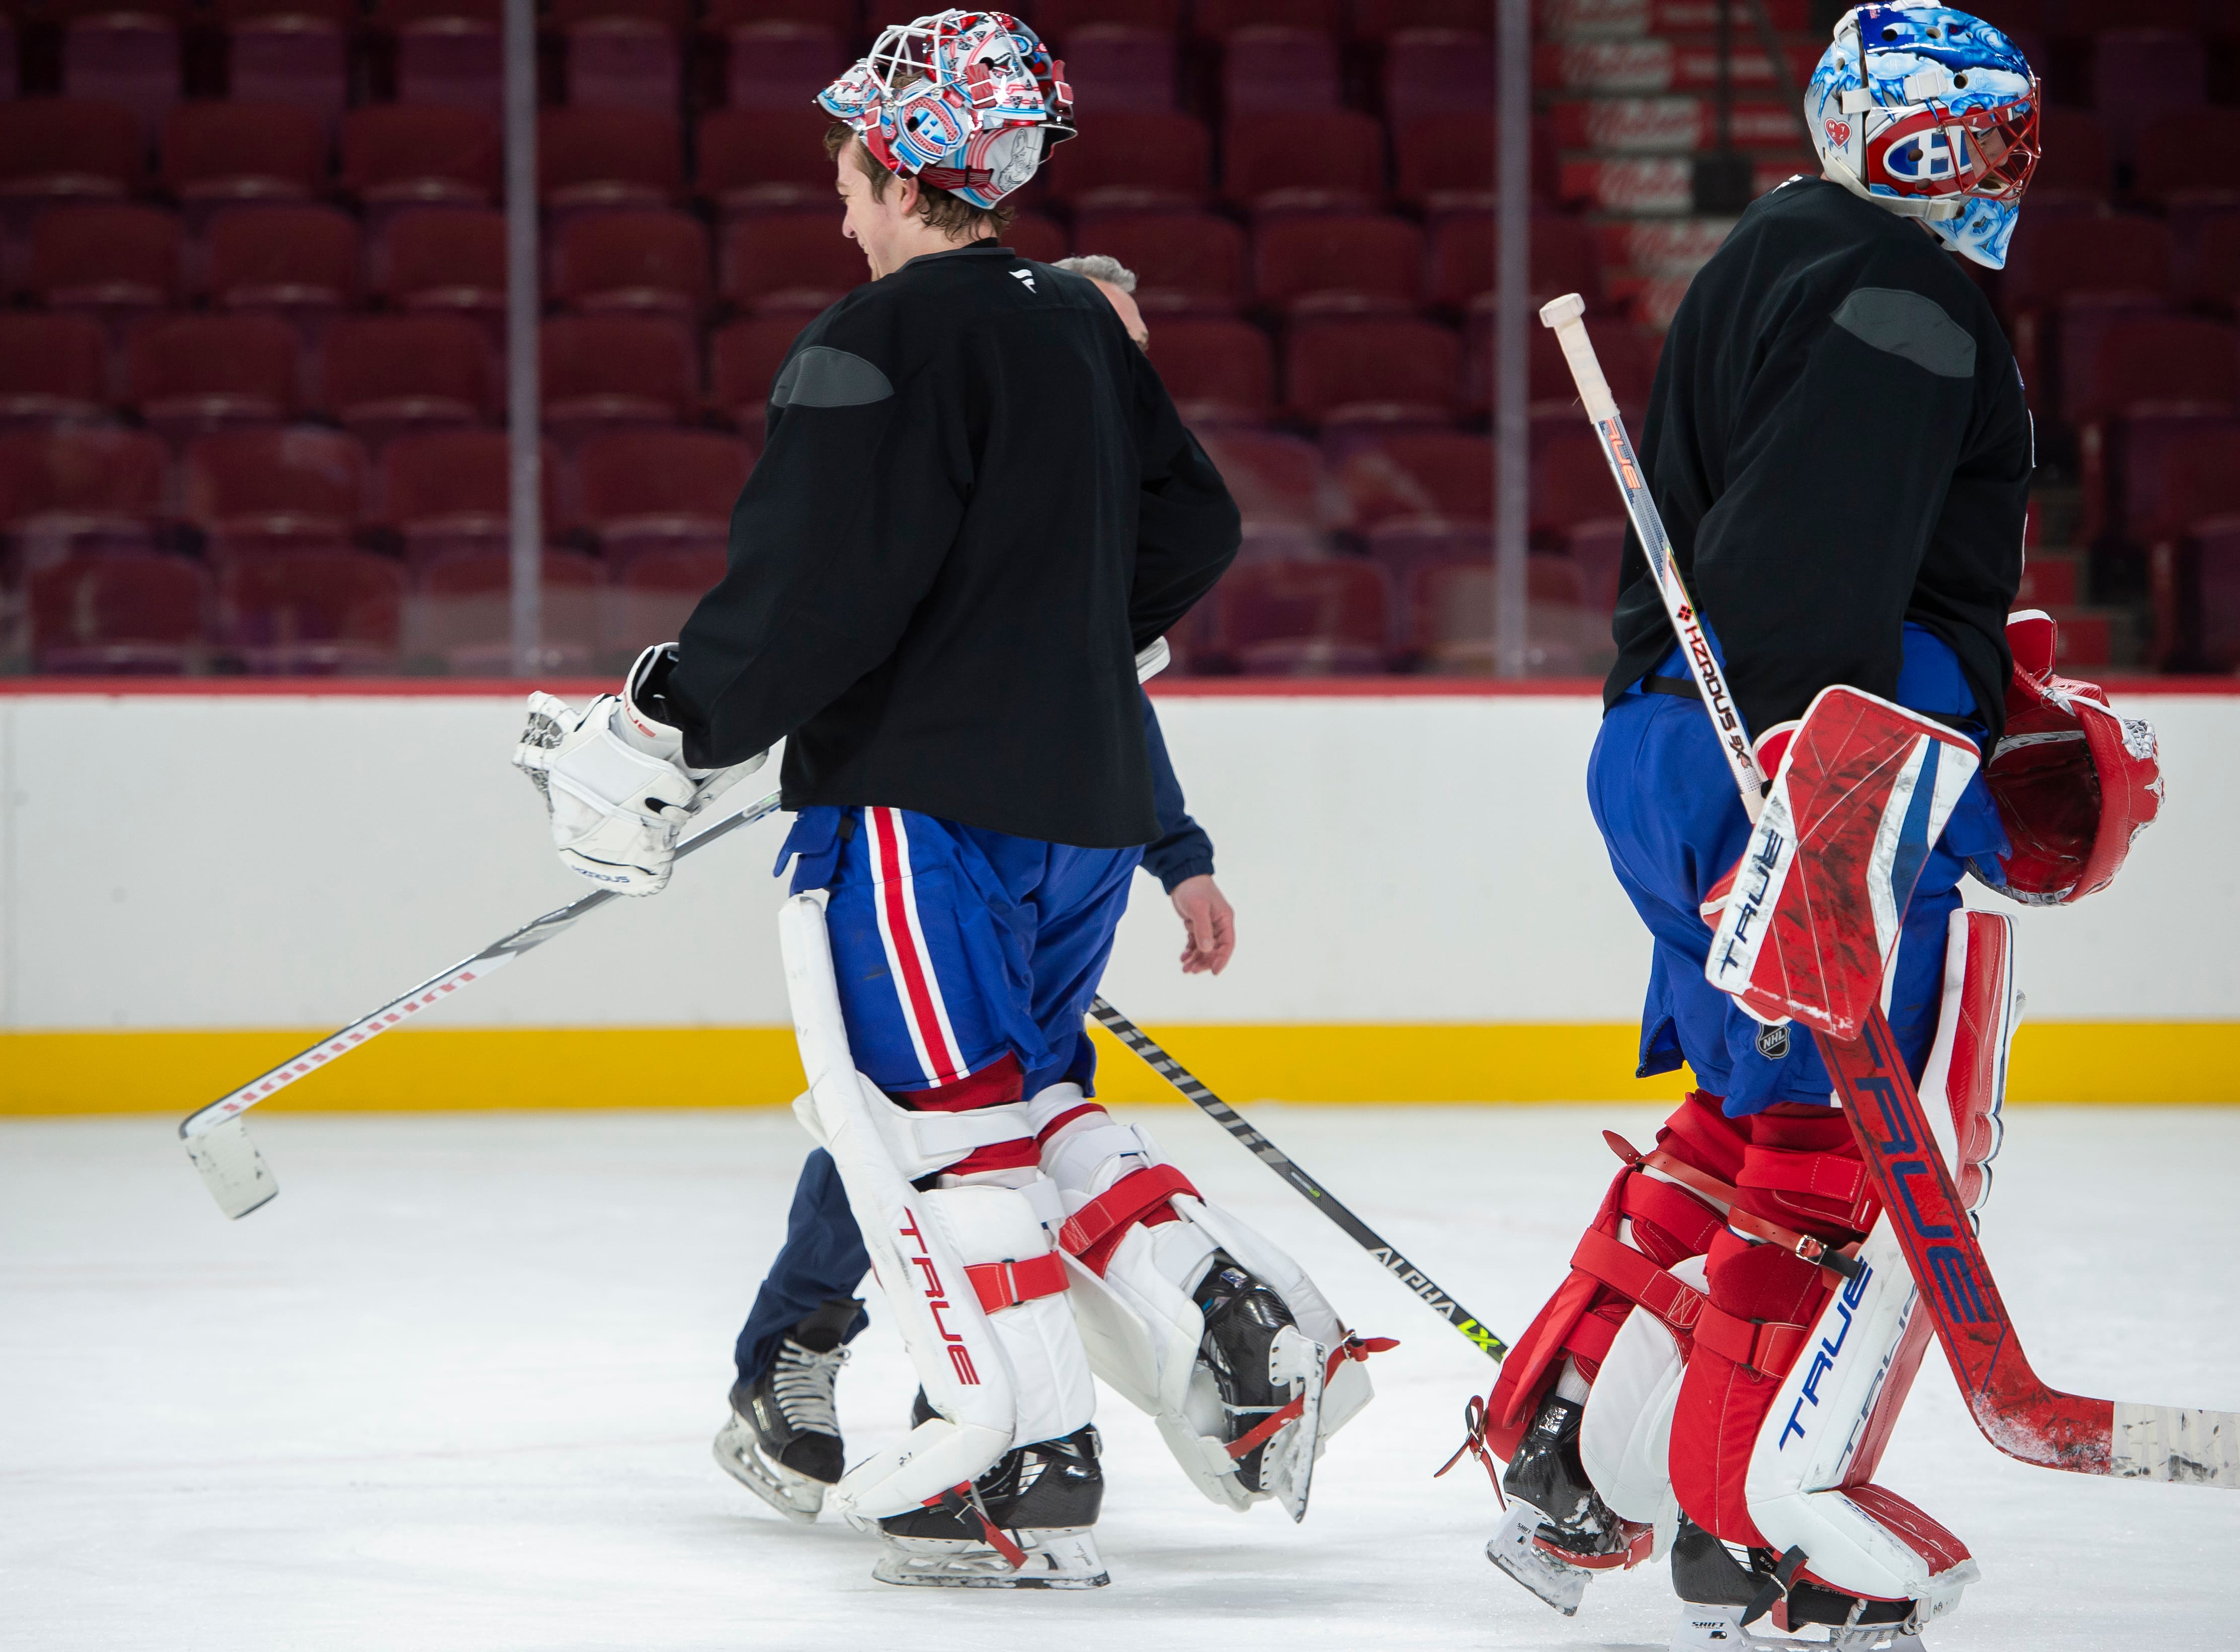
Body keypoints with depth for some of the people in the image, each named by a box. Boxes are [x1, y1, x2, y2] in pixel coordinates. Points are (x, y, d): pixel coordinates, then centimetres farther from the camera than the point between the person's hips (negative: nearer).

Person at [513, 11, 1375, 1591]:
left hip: (929, 794, -9)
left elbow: (809, 597, -20)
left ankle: (1027, 1472, -5)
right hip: (1087, 794, 9)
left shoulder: (882, 343, -14)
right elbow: (1191, 528, 23)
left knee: (930, 1117, -2)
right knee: (1028, 1100, 19)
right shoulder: (1081, 325, 13)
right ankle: (1249, 1340, 6)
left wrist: (664, 741, -13)